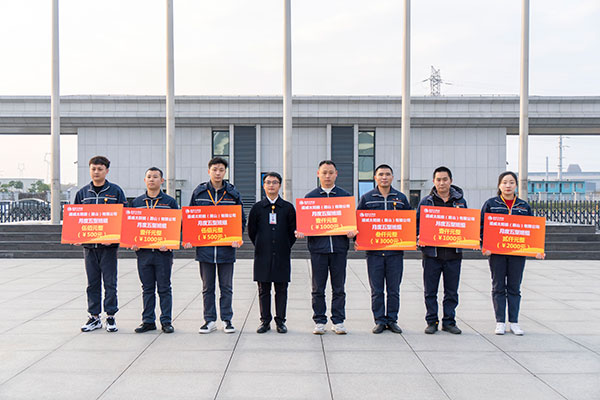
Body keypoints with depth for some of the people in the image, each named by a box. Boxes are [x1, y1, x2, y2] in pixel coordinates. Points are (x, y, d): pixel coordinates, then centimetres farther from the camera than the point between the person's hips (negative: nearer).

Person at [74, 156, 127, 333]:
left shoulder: (115, 191, 1)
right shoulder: (82, 192, 10)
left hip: (109, 244, -3)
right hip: (88, 244, 3)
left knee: (110, 282, 1)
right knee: (92, 282, 8)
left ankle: (111, 316, 12)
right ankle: (94, 317, 17)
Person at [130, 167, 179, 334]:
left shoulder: (170, 202, 3)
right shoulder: (136, 202, 11)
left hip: (163, 252, -2)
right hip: (143, 252, 2)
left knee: (164, 288, 3)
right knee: (147, 289, 9)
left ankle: (166, 321, 10)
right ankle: (148, 321, 16)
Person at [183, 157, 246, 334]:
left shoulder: (233, 193, 3)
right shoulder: (199, 192, 5)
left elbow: (242, 219, 6)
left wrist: (237, 238, -8)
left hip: (226, 247, -1)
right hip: (204, 247, 1)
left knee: (226, 286, 6)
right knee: (207, 287, 8)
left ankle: (227, 320, 16)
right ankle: (210, 320, 16)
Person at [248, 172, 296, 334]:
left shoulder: (288, 207, 5)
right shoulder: (257, 207, 6)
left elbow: (293, 231, 8)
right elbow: (251, 231, 11)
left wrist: (285, 247, 6)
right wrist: (261, 247, 9)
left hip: (282, 255, 0)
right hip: (263, 255, 0)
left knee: (281, 289, 4)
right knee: (263, 289, 5)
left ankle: (280, 321, 13)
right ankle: (265, 320, 14)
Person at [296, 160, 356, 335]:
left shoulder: (345, 196, 10)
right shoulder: (310, 196, 10)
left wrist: (352, 232, -9)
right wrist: (300, 232, -8)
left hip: (339, 247, 0)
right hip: (318, 247, 0)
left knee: (338, 288, 4)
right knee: (318, 288, 4)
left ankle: (338, 321, 13)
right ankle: (319, 321, 13)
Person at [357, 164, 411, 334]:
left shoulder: (401, 198, 9)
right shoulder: (366, 198, 6)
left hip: (396, 251, 1)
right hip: (374, 251, -1)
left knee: (394, 290, 6)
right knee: (377, 290, 3)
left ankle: (392, 320, 16)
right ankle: (380, 321, 12)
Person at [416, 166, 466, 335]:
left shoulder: (460, 201, 9)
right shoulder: (426, 201, 5)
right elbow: (417, 224, 7)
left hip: (454, 253, 1)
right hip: (432, 252, -1)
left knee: (451, 291, 7)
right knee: (430, 291, 4)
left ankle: (449, 321, 18)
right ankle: (432, 322, 15)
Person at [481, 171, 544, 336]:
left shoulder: (524, 206, 8)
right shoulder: (491, 204, 3)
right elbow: (482, 226, 1)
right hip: (496, 251, -1)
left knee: (514, 288, 6)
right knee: (498, 287, 3)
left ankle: (514, 322, 14)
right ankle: (500, 322, 10)